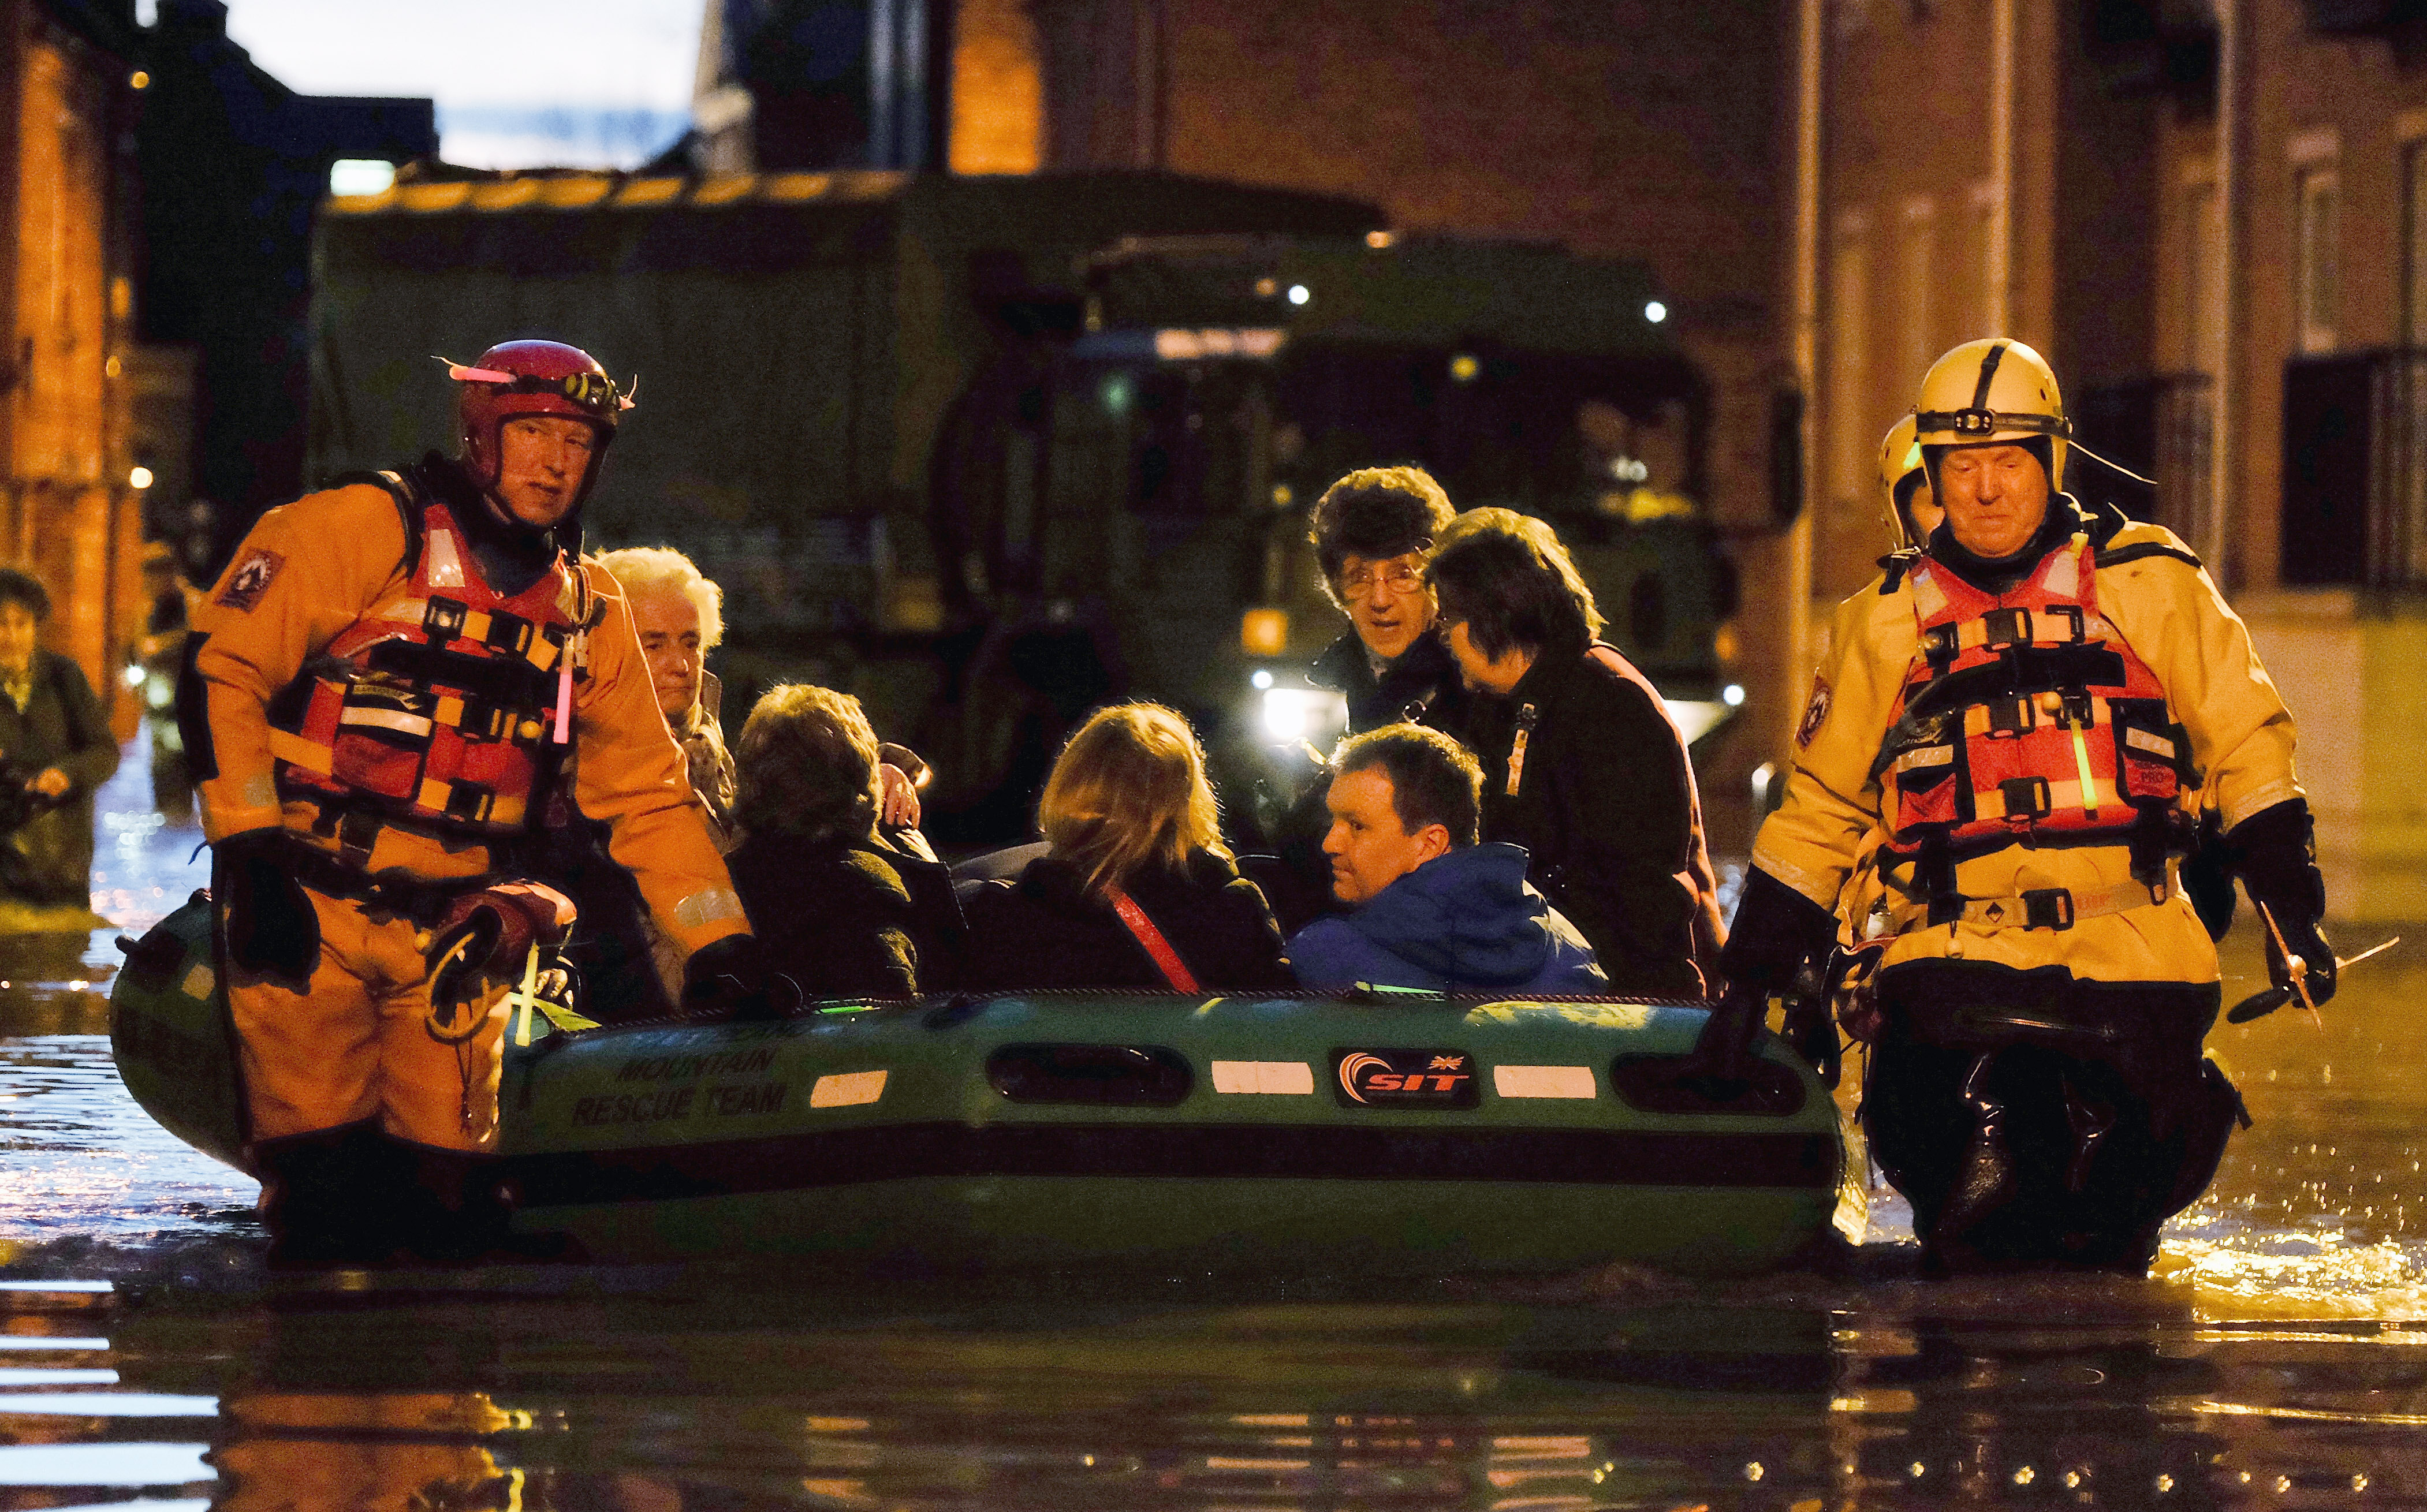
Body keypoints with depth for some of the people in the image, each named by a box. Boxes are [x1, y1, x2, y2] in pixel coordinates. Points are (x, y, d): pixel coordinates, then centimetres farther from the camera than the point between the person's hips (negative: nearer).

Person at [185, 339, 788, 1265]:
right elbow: (221, 668, -8)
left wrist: (723, 947, 8)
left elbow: (647, 794, 18)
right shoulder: (369, 528, -3)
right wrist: (251, 850, -14)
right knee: (327, 1197, -12)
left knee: (444, 1194, -2)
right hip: (310, 911, -5)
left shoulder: (589, 611, 15)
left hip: (448, 936, 5)